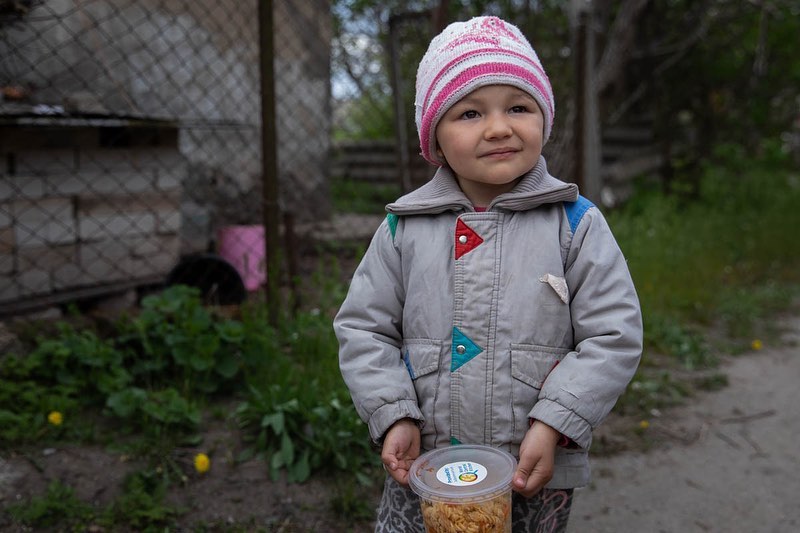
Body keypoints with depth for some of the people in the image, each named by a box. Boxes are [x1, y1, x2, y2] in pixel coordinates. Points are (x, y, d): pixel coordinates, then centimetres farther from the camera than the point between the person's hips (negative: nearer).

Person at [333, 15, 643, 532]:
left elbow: (613, 337, -8)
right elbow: (364, 326, 3)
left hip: (538, 471, -1)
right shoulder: (404, 227, -3)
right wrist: (394, 416, -8)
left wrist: (552, 425, -15)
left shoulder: (576, 223, -7)